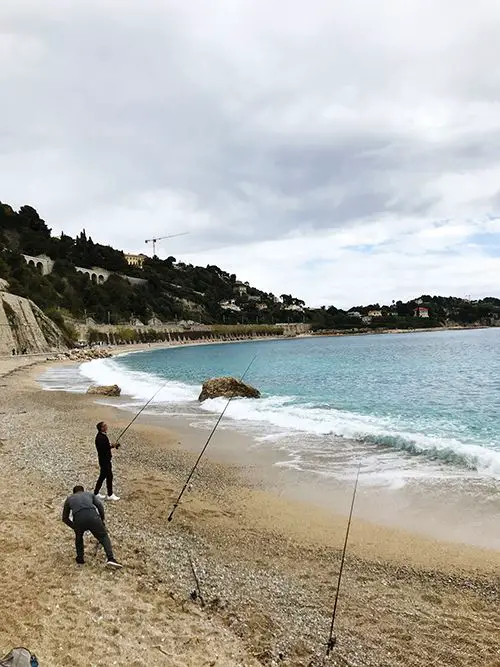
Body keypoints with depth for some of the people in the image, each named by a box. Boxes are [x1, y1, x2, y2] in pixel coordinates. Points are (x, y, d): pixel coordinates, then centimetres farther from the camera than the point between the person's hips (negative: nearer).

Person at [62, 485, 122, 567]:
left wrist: (74, 527, 46)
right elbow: (100, 506, 18)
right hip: (92, 516, -1)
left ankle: (80, 560, 32)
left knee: (78, 538, 34)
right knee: (104, 537, 15)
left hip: (78, 519, 1)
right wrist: (102, 520, 27)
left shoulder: (69, 499, 35)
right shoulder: (89, 494, 34)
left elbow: (65, 518, 36)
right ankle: (110, 559, -2)